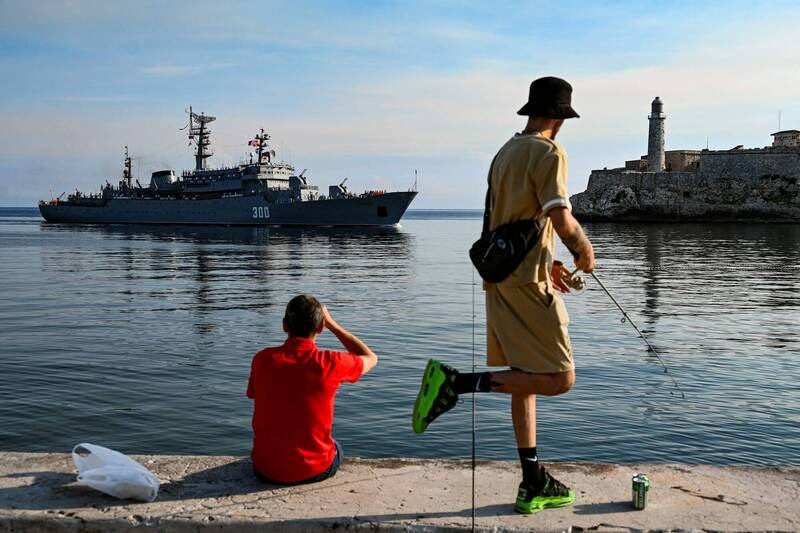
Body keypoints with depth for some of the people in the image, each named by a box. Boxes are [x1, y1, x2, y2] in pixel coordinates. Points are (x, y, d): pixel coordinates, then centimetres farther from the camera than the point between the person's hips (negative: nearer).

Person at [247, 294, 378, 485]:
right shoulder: (330, 363, -18)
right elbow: (370, 358, 4)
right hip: (315, 471, -2)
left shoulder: (262, 359, -11)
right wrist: (332, 324, 6)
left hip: (266, 471, 2)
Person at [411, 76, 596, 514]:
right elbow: (561, 219, -20)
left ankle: (533, 485, 18)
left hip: (500, 277, 9)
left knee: (526, 378, 13)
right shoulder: (548, 153, -9)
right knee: (559, 378, -5)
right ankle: (457, 382, -15)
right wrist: (584, 251, 0)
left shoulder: (505, 152, 18)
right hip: (528, 281, -9)